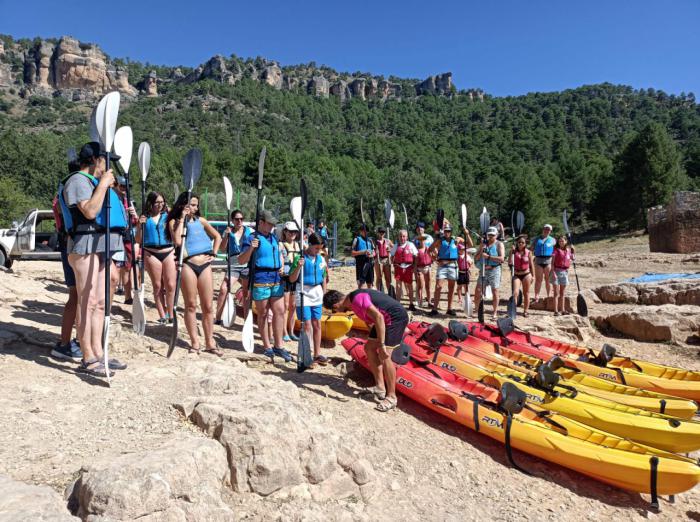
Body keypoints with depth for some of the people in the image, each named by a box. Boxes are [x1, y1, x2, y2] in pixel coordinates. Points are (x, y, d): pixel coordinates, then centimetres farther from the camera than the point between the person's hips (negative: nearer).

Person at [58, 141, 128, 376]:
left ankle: (98, 354, 14)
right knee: (88, 302, -9)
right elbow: (90, 211, -21)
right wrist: (104, 184, -14)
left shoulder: (93, 182, 25)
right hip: (86, 246, -10)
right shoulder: (78, 180, -6)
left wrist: (110, 187, 28)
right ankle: (88, 359, -5)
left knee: (99, 303, 9)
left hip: (101, 247, 10)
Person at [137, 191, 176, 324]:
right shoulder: (145, 218, 5)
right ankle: (162, 316, 14)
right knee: (157, 286, 7)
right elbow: (138, 240, 6)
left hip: (169, 252, 0)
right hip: (151, 253, 0)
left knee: (170, 285, -3)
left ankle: (170, 314, 9)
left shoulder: (167, 216, 6)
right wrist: (140, 225, -7)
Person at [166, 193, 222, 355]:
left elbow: (217, 237, 25)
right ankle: (194, 342, 11)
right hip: (188, 265, -3)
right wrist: (182, 219, -7)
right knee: (191, 305, 2)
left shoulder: (200, 220, 16)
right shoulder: (174, 222, 5)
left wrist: (213, 254, 12)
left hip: (205, 265, 4)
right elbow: (177, 241, -14)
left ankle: (210, 343, 11)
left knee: (208, 306, 4)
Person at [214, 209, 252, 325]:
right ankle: (218, 318, -2)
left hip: (247, 265, 0)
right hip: (233, 265, 1)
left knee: (247, 293, 4)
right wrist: (226, 235, -10)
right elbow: (222, 248, 0)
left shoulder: (250, 231, 5)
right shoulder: (228, 232, 8)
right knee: (223, 289, -12)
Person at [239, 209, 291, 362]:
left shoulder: (274, 238, 16)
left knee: (279, 311, 2)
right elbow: (241, 260, -8)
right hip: (260, 280, -6)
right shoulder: (251, 238, -4)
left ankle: (278, 346, 10)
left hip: (276, 279, 6)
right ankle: (267, 347, 14)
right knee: (263, 314, 4)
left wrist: (282, 266, 9)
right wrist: (250, 248, -25)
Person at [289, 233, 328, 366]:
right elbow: (292, 279, -10)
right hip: (303, 294, -5)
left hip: (317, 294, 5)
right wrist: (298, 267, -25)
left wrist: (324, 295, 13)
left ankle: (317, 354, 16)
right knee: (307, 325, -5)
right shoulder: (299, 258, -8)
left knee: (317, 324, 8)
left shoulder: (321, 259, 7)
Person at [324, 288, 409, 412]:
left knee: (384, 356, -14)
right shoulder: (352, 300, 8)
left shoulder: (357, 299, -23)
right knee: (369, 348, 11)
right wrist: (375, 340, 33)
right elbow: (369, 320, 22)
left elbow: (378, 317, -32)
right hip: (386, 319, 10)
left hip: (396, 317, -10)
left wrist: (382, 345, -32)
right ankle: (380, 388, 17)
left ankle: (391, 397, -2)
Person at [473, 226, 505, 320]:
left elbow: (501, 258, -12)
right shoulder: (484, 244, 15)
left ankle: (495, 313, 7)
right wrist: (481, 252, -6)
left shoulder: (499, 244, 2)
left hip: (494, 270, -4)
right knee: (478, 290, 1)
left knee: (494, 291, -1)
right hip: (483, 270, 4)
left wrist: (488, 256, -16)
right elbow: (476, 258, 13)